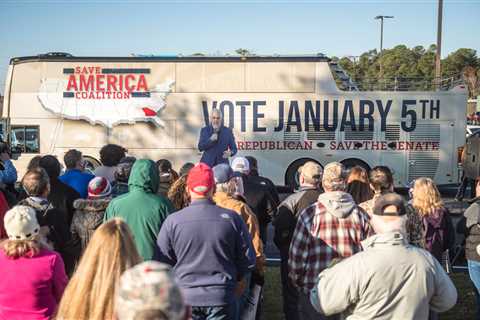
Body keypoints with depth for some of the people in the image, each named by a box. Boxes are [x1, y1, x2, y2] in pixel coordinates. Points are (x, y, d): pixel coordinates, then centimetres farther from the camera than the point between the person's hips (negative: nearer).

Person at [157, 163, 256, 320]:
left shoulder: (172, 221, -9)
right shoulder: (232, 218, -9)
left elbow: (162, 263, -1)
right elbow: (248, 260, -2)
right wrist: (236, 278, 18)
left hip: (185, 296, 1)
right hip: (222, 296, 0)